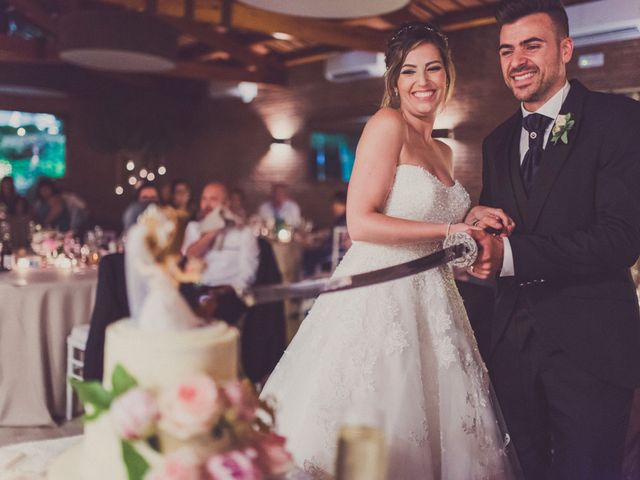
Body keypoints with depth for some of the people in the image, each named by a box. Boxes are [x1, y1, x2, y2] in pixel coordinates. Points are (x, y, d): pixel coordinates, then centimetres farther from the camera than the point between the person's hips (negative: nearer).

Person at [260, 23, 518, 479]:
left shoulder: (443, 152, 16)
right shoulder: (387, 124, -8)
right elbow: (360, 223, -16)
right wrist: (450, 229, -12)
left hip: (430, 301, 8)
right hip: (380, 299, -8)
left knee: (433, 425, 12)